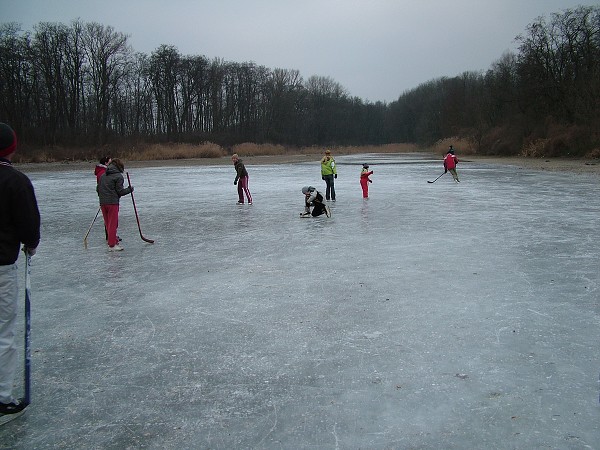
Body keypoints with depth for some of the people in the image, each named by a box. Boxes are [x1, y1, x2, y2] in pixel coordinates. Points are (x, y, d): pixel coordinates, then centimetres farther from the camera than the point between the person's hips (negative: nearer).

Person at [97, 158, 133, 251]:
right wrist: (129, 189, 3)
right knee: (113, 224, -3)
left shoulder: (103, 176, 15)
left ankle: (114, 241, 25)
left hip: (103, 203, 7)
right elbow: (120, 191, -11)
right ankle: (112, 245, -3)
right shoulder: (118, 176, -7)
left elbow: (98, 189, 17)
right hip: (112, 202, -7)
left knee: (108, 224, 14)